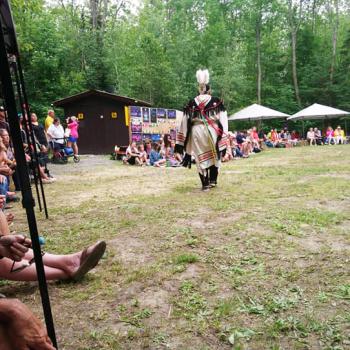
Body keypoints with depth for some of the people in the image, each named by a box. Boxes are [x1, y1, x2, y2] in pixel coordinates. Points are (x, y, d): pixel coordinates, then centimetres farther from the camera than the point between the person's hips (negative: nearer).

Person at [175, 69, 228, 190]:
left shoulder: (191, 103, 4)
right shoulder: (217, 102, 0)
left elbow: (184, 122, 4)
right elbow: (223, 121, -4)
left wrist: (181, 143, 8)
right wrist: (224, 138, -2)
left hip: (196, 132, 1)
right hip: (212, 131, -1)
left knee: (201, 158, 10)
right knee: (215, 155, 19)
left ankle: (205, 184, 12)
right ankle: (213, 180, 21)